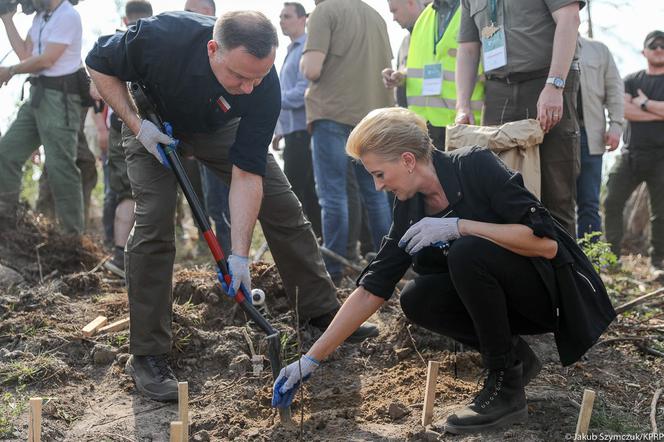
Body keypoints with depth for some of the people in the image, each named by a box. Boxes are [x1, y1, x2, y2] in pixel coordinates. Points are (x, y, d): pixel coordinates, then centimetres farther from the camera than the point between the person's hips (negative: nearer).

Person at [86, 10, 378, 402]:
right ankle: (147, 356, -7)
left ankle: (323, 311, 18)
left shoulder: (264, 89, -33)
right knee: (154, 223, -17)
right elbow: (100, 66, -19)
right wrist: (136, 124, -29)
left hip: (220, 129, 3)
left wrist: (239, 255, -34)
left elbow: (247, 173, -30)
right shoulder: (161, 36, -40)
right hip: (153, 125, -2)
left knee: (283, 208, 0)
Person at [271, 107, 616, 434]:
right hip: (510, 298, 6)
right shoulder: (410, 210, -2)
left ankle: (507, 388, -18)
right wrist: (311, 360, -5)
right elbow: (370, 291, -2)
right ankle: (515, 356, 4)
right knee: (417, 300, -13)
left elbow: (545, 243, -26)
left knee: (466, 252, -30)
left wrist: (459, 226, -30)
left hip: (554, 288, -6)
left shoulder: (475, 166, -20)